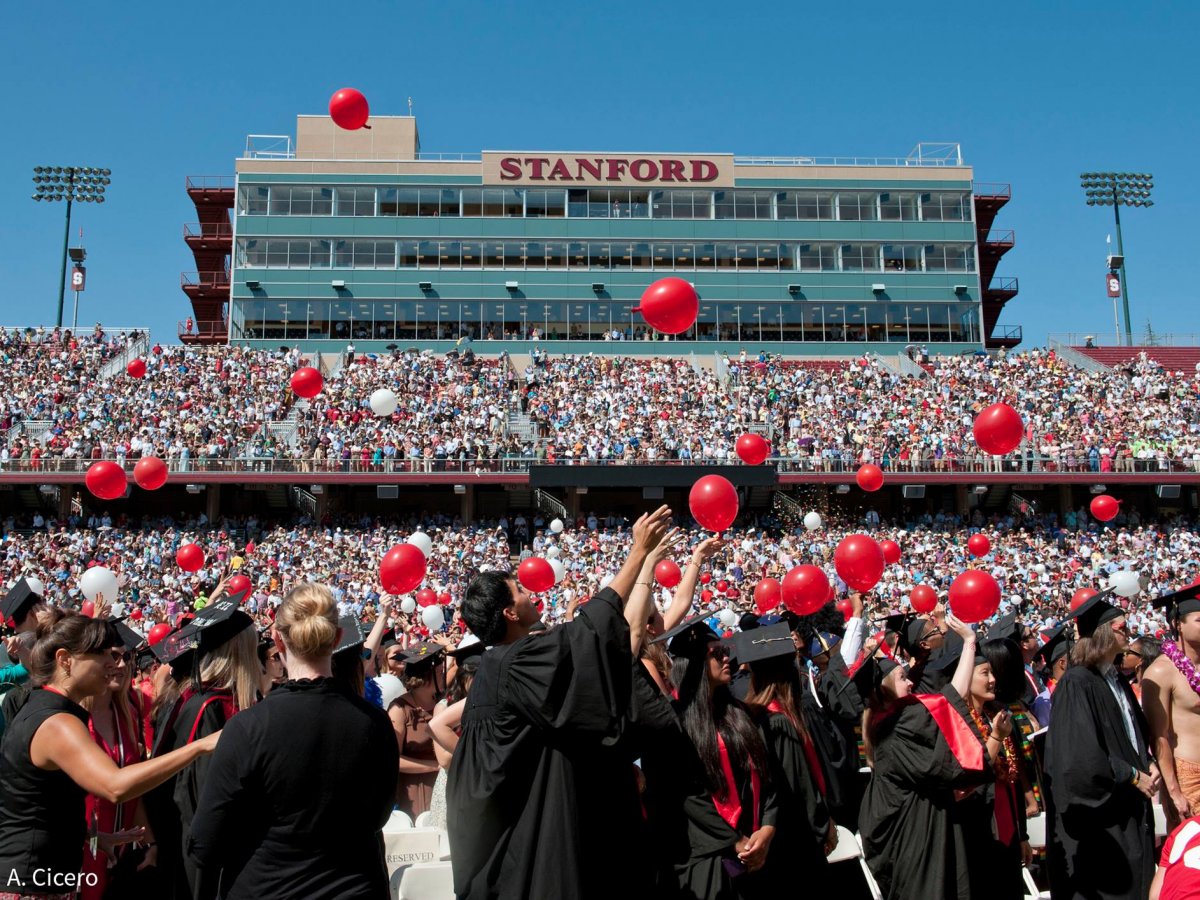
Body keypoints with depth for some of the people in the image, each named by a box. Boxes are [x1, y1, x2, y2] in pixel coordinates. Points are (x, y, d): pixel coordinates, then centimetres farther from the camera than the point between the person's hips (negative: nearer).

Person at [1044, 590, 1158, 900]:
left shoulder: (1117, 682, 10)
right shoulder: (1077, 682, -17)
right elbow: (1081, 754, -22)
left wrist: (1148, 765, 2)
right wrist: (1134, 776, -12)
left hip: (1129, 806, 8)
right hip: (1097, 809, -8)